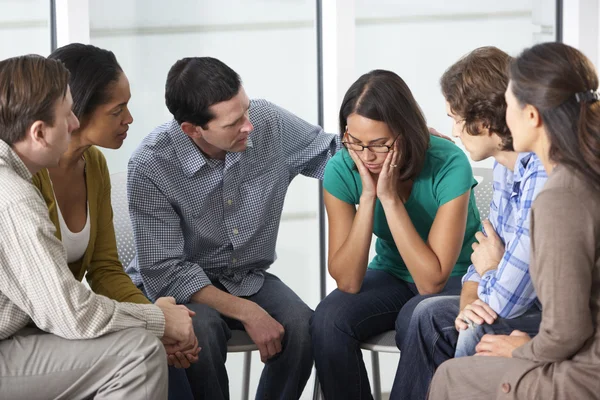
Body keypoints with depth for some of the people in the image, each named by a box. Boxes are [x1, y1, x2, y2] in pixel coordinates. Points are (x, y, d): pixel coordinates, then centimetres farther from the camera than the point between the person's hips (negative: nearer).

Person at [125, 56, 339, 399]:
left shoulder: (271, 122, -13)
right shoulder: (151, 165, -24)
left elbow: (337, 154, 4)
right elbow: (164, 271, -24)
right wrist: (245, 312, -31)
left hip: (248, 278, 4)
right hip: (180, 284, -3)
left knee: (303, 327, -26)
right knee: (202, 330, -36)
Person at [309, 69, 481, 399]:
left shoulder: (448, 165, -26)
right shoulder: (341, 170, -16)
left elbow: (432, 281, -28)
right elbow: (348, 281, -19)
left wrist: (390, 197, -32)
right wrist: (367, 196, -28)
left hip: (456, 276, -3)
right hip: (392, 275, 4)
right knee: (328, 321, -26)